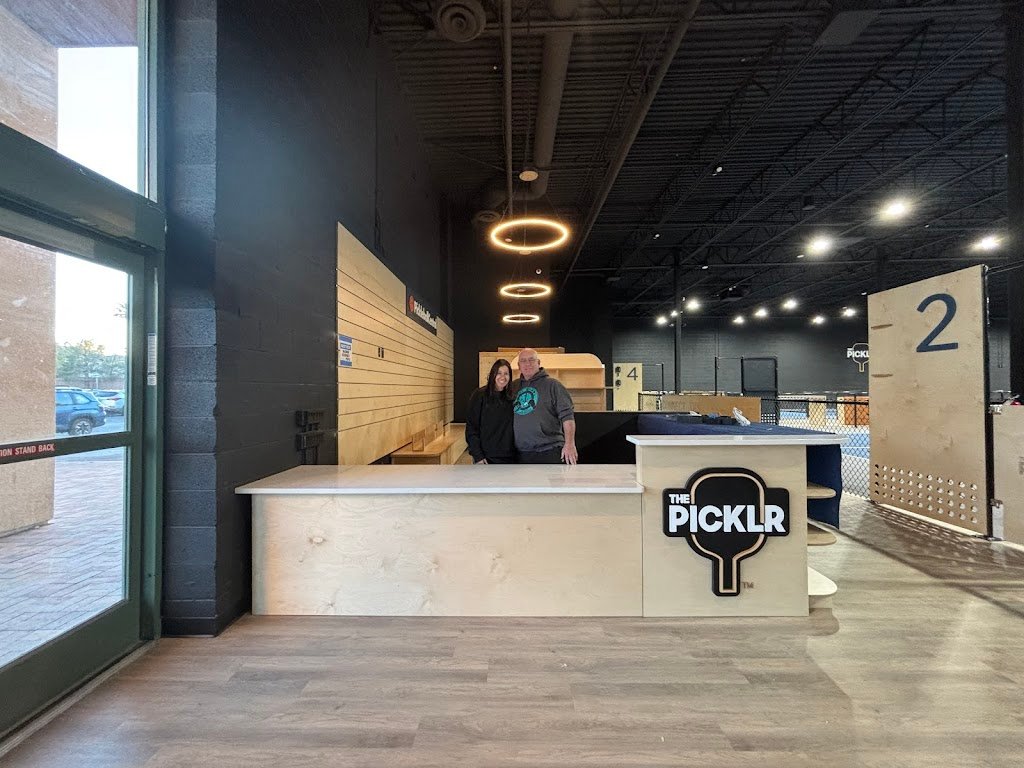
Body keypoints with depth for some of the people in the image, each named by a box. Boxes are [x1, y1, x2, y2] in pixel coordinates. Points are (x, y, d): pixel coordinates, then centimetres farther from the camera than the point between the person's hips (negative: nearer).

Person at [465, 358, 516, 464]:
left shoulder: (512, 396, 5)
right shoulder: (480, 395, -6)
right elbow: (471, 427, -8)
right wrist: (477, 456, -13)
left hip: (509, 457, 4)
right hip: (486, 457, -4)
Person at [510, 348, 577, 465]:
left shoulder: (552, 384, -1)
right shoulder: (515, 386, 13)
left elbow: (567, 415, -6)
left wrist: (569, 443, -16)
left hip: (550, 451, -4)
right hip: (522, 454, 5)